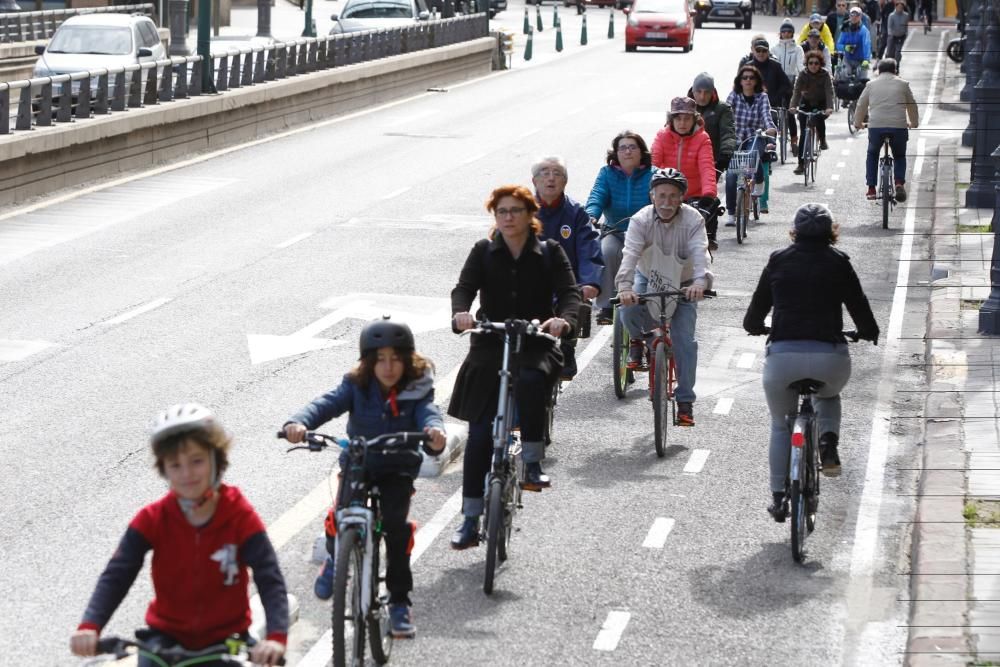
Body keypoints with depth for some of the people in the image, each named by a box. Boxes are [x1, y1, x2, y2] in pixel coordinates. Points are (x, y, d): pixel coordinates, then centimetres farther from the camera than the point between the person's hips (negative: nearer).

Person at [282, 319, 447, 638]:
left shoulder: (417, 389, -10)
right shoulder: (357, 386, -11)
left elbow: (427, 412, -28)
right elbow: (327, 403, -25)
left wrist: (434, 429, -54)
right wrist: (299, 423, -46)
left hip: (398, 468, -1)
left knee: (395, 525, -19)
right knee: (342, 516, -21)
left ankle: (399, 601, -4)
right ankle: (335, 558, 16)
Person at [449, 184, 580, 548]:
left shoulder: (550, 252, 4)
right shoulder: (484, 252, 6)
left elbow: (569, 292, -7)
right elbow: (465, 287, -8)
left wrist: (564, 319, -30)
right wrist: (460, 313, -32)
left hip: (535, 346, -1)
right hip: (490, 346, 1)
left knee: (531, 381, -37)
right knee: (480, 434, -2)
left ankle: (531, 463, -21)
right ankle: (470, 520, 6)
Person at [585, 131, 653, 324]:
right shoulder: (607, 173, 4)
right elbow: (597, 196, -10)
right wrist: (591, 216, -32)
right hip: (614, 232, 1)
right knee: (606, 252, -30)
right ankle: (605, 306, -23)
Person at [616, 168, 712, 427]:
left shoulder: (692, 219, -23)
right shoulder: (641, 220, -22)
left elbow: (700, 253, -37)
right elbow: (630, 254, -36)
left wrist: (700, 282, -58)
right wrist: (624, 286, -54)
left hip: (683, 284, -1)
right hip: (648, 279, 1)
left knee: (684, 341, -12)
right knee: (629, 312, -29)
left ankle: (685, 402, -3)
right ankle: (639, 338, 8)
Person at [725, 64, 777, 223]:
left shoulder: (762, 97, 1)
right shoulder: (734, 96, 3)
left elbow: (766, 115, -14)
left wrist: (771, 128, -35)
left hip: (754, 138, -1)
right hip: (735, 139, 1)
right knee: (731, 174, -16)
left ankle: (760, 182, -2)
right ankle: (731, 215, -7)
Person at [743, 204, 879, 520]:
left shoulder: (778, 260, 10)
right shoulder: (838, 262, 7)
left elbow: (758, 303, 17)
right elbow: (858, 304, 12)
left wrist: (754, 326, 39)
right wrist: (869, 332, 33)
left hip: (782, 355, 0)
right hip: (830, 357, 0)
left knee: (781, 425, 22)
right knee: (828, 396, 35)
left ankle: (778, 496, 20)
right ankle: (828, 441, 8)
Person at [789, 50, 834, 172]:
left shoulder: (825, 75, -17)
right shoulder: (803, 75, -14)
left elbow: (829, 92, -27)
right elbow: (797, 91, -22)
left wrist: (829, 107, -43)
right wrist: (793, 106, -39)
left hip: (821, 104, -1)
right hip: (806, 104, 1)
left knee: (819, 119, -33)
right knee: (803, 134, -7)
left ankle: (822, 140, -2)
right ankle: (801, 164, -4)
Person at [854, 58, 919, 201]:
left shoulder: (871, 85, 13)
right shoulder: (902, 84, 12)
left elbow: (861, 105, 20)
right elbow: (912, 105, 21)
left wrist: (858, 123, 37)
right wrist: (914, 123, 39)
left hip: (876, 126, 0)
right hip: (899, 125, 0)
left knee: (872, 154, 24)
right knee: (899, 156, 22)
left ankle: (871, 189, 15)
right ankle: (899, 183, -4)